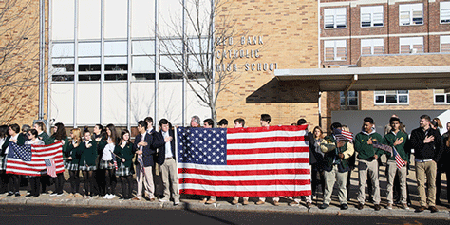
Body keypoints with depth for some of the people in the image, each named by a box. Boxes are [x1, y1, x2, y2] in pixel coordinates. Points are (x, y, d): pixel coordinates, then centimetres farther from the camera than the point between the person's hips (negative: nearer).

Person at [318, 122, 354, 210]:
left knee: (342, 185, 3)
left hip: (342, 166, 1)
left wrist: (344, 155, -15)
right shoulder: (327, 139, 7)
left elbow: (351, 149, 5)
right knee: (328, 184, 3)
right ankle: (326, 201, 14)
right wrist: (335, 145, -22)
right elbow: (323, 148, -11)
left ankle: (343, 202, 16)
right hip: (330, 166, -1)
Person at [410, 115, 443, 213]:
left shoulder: (435, 133, 8)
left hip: (431, 161, -1)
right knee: (420, 183, 0)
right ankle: (423, 204, 6)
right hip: (419, 162, 1)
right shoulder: (415, 132, 10)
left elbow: (440, 147, 8)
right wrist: (424, 142, -11)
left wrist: (436, 159, 0)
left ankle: (432, 204, 3)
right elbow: (412, 145, -2)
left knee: (432, 183, -3)